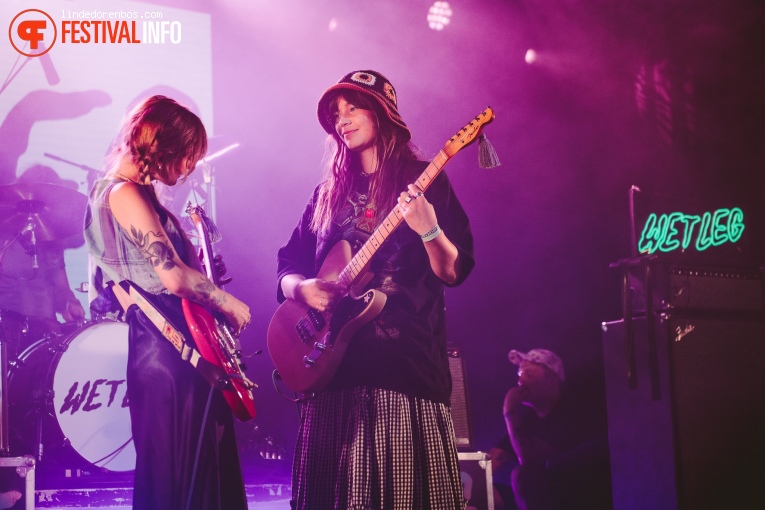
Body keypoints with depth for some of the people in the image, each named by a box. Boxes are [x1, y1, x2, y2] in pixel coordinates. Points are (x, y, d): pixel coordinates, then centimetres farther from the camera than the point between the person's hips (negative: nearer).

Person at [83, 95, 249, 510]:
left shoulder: (138, 193, 19)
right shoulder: (125, 193, -13)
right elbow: (174, 277, -20)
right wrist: (231, 304, -7)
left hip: (181, 347, 10)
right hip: (167, 349, -10)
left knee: (205, 471, 12)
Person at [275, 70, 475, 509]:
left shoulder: (423, 181, 4)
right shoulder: (328, 193, 16)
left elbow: (455, 273, -4)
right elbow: (286, 268, 16)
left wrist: (429, 231, -23)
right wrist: (302, 288, -6)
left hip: (408, 359, -4)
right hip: (334, 361, 4)